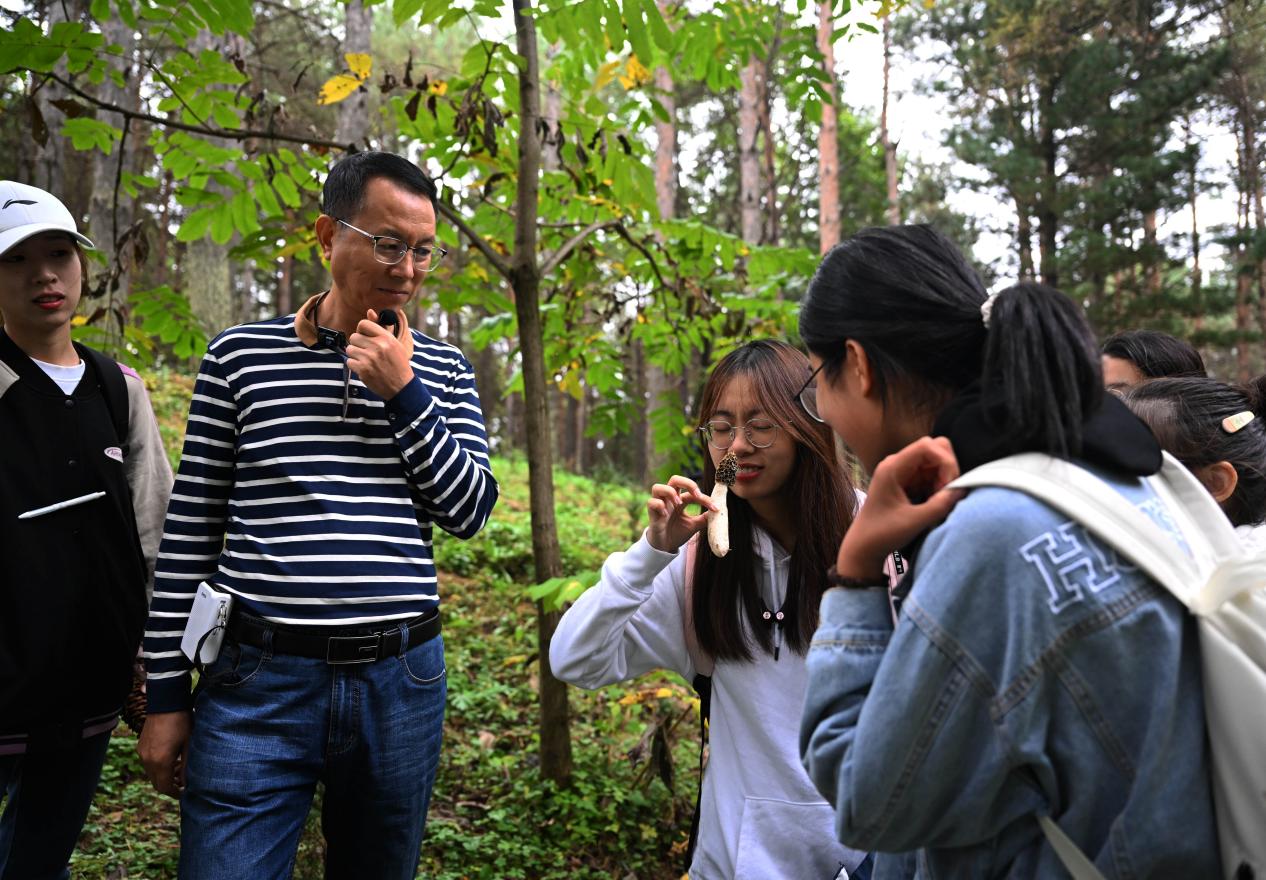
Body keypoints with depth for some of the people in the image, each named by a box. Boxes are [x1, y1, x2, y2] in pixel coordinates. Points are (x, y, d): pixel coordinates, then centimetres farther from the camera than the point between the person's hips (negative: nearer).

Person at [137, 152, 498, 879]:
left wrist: (402, 393, -10)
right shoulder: (240, 355, 1)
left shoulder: (443, 370, 6)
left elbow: (472, 511, -1)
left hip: (401, 682, 2)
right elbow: (190, 531, 3)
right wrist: (167, 694, 3)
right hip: (256, 682, -2)